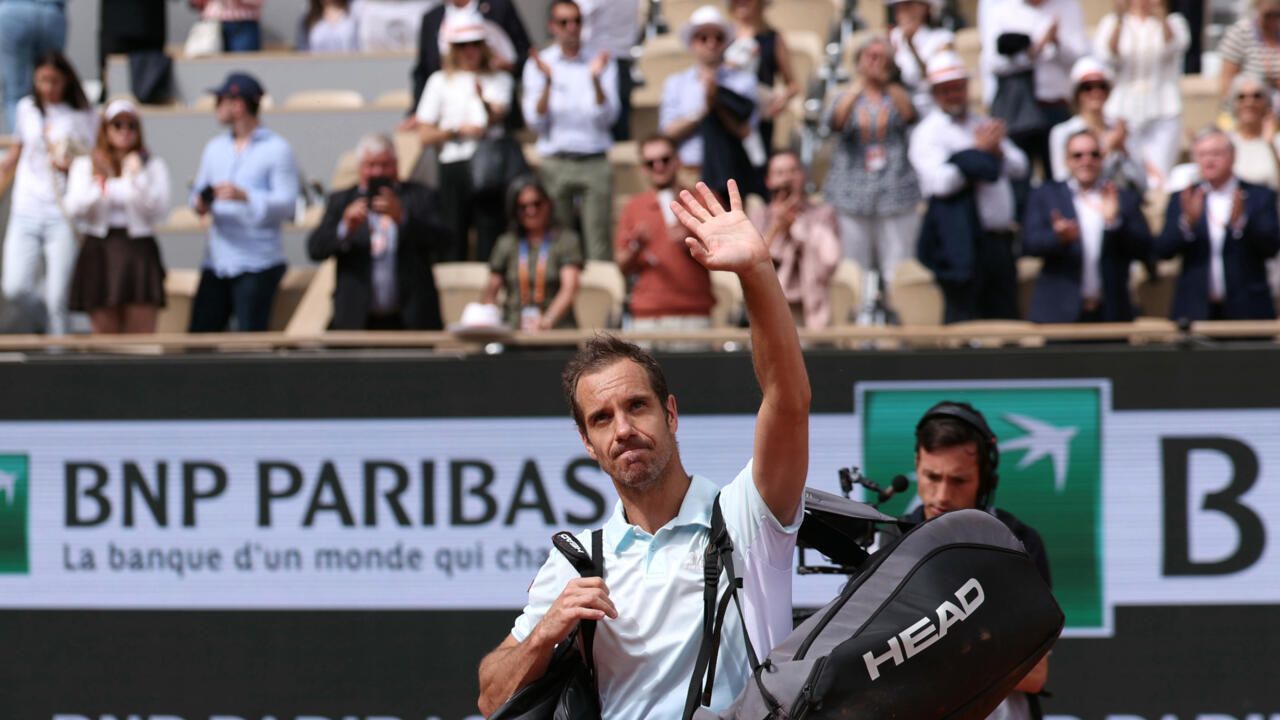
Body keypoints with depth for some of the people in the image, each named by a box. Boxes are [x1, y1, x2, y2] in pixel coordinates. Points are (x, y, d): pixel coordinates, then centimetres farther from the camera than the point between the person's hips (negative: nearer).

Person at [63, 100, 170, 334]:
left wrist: (138, 178, -11)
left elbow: (160, 211, -2)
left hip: (140, 252, -1)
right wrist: (101, 190, -17)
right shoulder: (85, 165, 12)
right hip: (100, 252, 1)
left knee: (142, 332, -8)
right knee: (105, 332, 1)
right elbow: (74, 208, -1)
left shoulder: (153, 165, 9)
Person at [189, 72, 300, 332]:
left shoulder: (277, 149, -2)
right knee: (200, 332, 2)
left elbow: (287, 204, -10)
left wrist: (245, 196, -24)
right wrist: (200, 203, -8)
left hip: (257, 264, -6)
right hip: (216, 261, 6)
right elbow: (199, 191, 16)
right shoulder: (215, 148, 17)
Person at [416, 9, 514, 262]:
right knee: (452, 243, -1)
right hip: (454, 165, 1)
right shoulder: (441, 82, 10)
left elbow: (497, 116, -10)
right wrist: (458, 130, -9)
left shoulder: (499, 79, 9)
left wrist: (483, 99, -32)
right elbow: (425, 135, 7)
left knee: (490, 240, -4)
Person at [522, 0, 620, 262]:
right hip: (556, 162, 0)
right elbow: (535, 122, -2)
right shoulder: (538, 64, 6)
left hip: (595, 162, 0)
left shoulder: (602, 63, 7)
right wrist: (547, 82, -16)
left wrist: (596, 79, -17)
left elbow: (607, 117, -2)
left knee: (599, 246, -7)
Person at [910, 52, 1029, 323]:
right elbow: (940, 182, -17)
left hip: (999, 238, 7)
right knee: (963, 318, -6)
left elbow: (1020, 168, 16)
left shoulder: (984, 125, 19)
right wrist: (979, 150, -10)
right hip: (962, 243, -7)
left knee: (1005, 317, 6)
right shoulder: (928, 133, -2)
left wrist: (998, 150, -5)